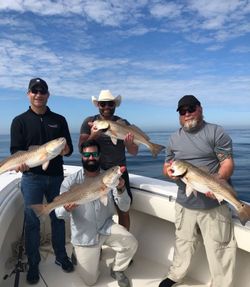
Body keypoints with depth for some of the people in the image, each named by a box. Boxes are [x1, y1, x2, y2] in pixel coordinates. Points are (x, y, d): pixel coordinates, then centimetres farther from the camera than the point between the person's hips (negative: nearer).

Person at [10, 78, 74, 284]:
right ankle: (33, 264, 24)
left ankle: (61, 256, 30)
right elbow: (16, 150, -3)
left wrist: (65, 149, -19)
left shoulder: (59, 120, 7)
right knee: (32, 221, 6)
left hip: (56, 176, 2)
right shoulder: (20, 121, 3)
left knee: (58, 217, 12)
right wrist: (21, 163, -25)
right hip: (32, 178, -1)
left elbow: (70, 148, 5)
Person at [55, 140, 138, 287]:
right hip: (84, 236, -1)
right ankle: (79, 253, 36)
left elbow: (125, 207, -10)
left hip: (106, 228, 2)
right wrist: (67, 208, -38)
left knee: (131, 243, -23)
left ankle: (117, 270, 10)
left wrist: (121, 189, -31)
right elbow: (59, 213, -13)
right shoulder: (71, 181, -11)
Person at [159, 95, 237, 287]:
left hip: (214, 203, -3)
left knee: (219, 248, 4)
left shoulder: (216, 132, -4)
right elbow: (166, 165, 15)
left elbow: (228, 163, -9)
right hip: (184, 203, 4)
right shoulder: (174, 139, 9)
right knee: (183, 242, 19)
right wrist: (168, 170, -9)